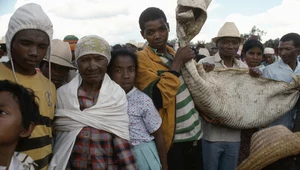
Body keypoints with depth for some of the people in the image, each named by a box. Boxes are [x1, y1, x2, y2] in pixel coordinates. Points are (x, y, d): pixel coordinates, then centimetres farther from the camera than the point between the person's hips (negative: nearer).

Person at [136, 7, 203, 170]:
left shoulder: (174, 52, 6)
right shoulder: (141, 59, -16)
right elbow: (159, 98, -28)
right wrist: (178, 62, -24)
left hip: (192, 131, 7)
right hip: (171, 137, -7)